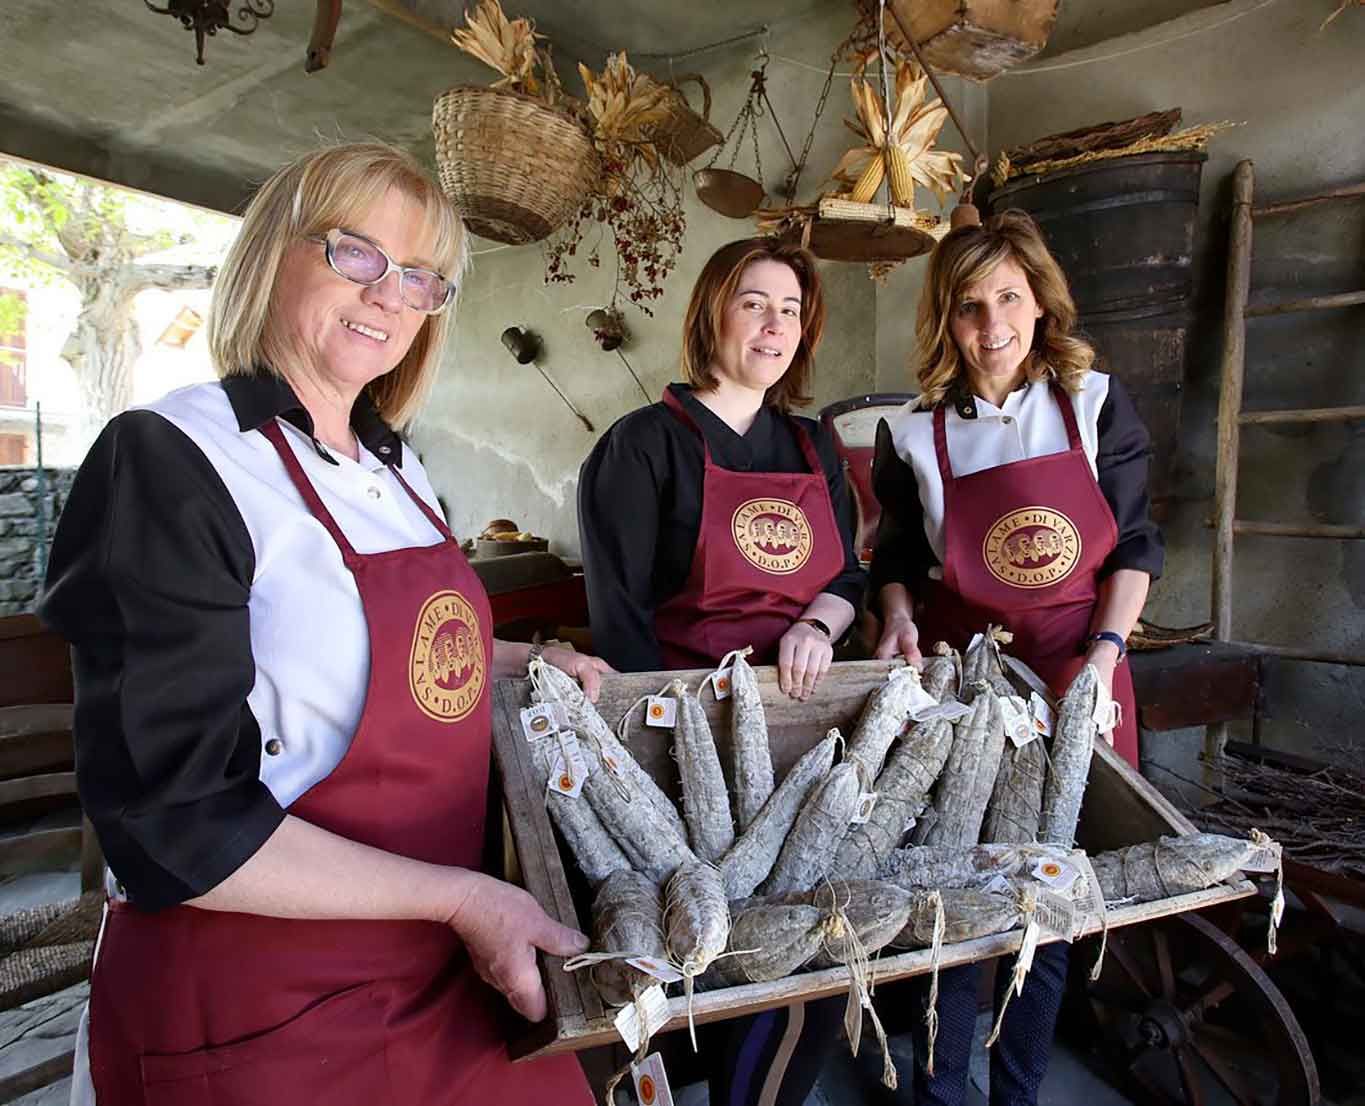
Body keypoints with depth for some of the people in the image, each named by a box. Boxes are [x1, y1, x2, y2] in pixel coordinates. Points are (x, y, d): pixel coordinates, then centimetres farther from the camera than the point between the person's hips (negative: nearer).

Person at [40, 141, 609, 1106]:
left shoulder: (399, 470, 5)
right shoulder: (168, 461, -17)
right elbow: (174, 826, -21)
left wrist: (529, 664, 7)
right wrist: (458, 898, -20)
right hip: (250, 1016, -6)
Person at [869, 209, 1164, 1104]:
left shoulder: (1096, 403, -1)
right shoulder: (915, 434, -2)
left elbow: (1136, 543, 2)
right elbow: (898, 557, 9)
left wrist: (1105, 649, -9)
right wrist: (899, 619, -10)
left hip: (1078, 669, 1)